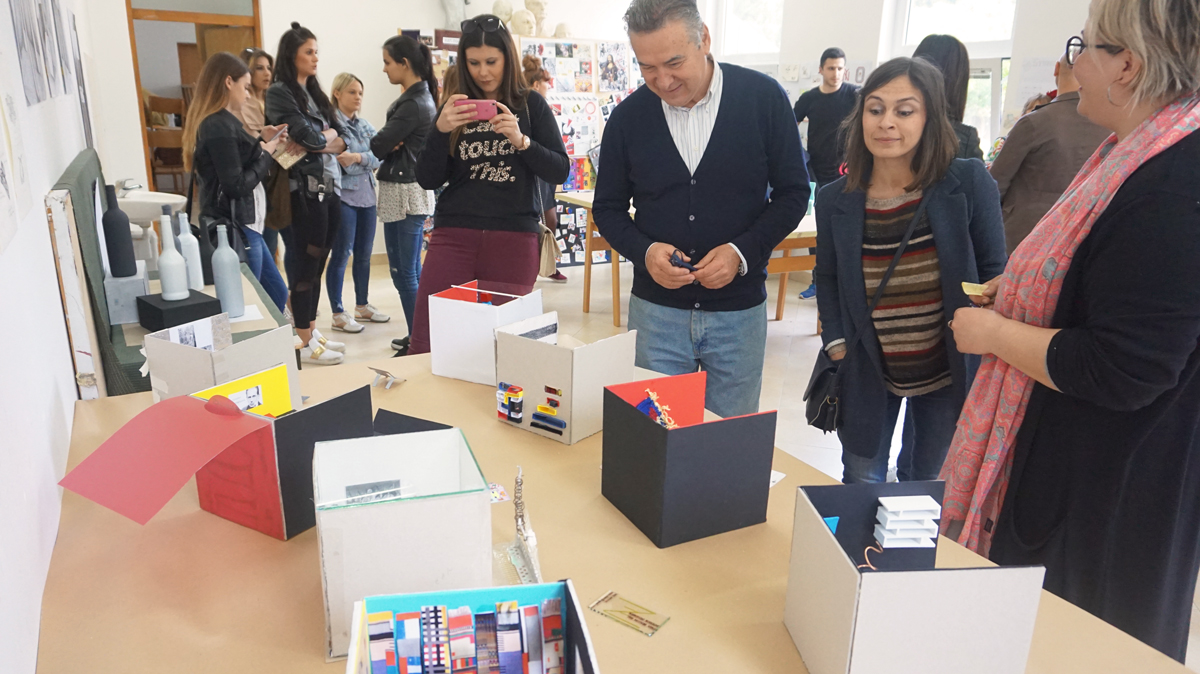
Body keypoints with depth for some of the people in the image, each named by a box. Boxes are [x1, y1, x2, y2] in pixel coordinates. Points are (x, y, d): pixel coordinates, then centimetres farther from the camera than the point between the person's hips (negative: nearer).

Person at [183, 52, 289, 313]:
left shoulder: (219, 122, 13)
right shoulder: (220, 126, -17)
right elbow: (236, 185, -21)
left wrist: (261, 140, 11)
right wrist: (265, 154, -8)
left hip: (244, 226, 10)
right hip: (234, 230, -10)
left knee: (277, 294, 17)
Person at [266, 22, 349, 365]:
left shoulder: (314, 92, 18)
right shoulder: (278, 93, -5)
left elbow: (342, 139, 11)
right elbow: (306, 135, -18)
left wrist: (319, 140, -8)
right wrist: (326, 135, 1)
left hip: (330, 186, 7)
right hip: (305, 189, -7)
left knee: (317, 265, 11)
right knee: (306, 265, -4)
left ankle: (311, 332, 21)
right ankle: (305, 344, 2)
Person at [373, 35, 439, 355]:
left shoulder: (412, 105, -17)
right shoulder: (424, 98, 13)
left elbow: (378, 145, -16)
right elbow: (386, 144, 14)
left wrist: (388, 143, 3)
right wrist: (392, 143, -7)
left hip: (403, 193, -10)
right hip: (414, 189, 10)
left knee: (404, 273, -4)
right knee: (412, 271, 16)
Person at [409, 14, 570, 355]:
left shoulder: (530, 105, 7)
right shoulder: (454, 108, 11)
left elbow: (560, 171, 0)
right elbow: (428, 180, 6)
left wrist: (521, 141, -15)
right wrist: (441, 130, -10)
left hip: (514, 239, -1)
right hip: (454, 236, 2)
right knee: (424, 344, -5)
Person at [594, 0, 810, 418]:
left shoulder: (763, 98, -6)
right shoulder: (628, 117, -2)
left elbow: (793, 192, 0)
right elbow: (608, 207, 7)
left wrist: (744, 251, -16)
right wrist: (643, 251, -14)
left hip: (739, 309, -1)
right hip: (655, 309, 1)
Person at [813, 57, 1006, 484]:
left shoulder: (969, 183, -14)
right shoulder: (835, 201, -8)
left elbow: (993, 271, -6)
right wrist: (835, 344, -5)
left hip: (948, 370, -1)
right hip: (867, 371, 1)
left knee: (927, 483, 19)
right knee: (861, 484, 15)